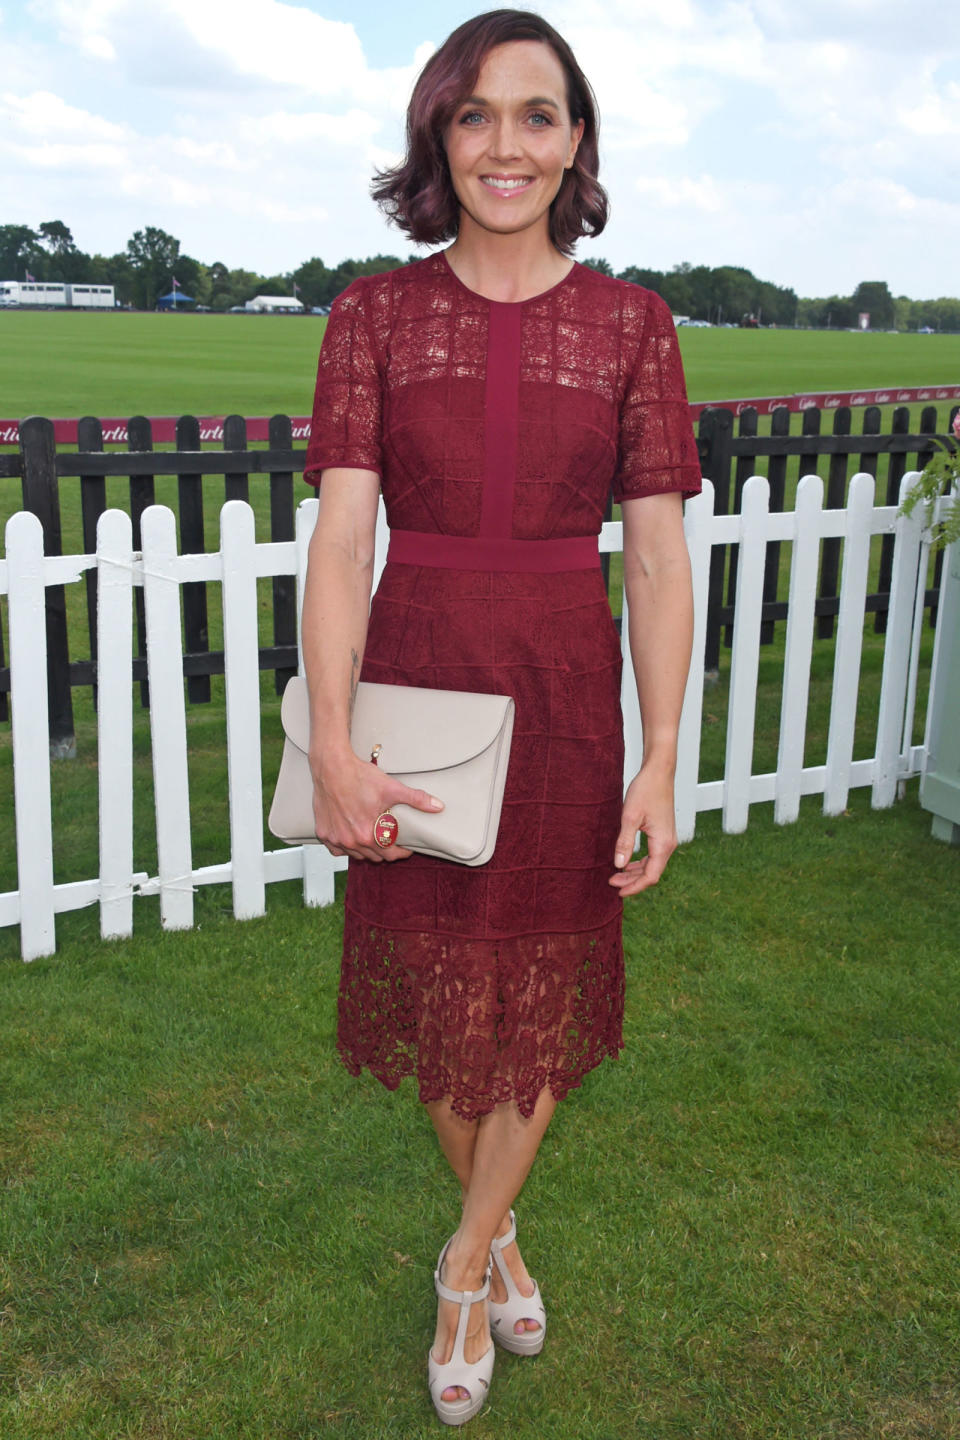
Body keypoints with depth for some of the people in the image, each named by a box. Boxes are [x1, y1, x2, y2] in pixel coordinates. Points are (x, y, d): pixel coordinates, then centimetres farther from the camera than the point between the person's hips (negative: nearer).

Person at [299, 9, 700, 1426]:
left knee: (544, 987, 10)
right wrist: (330, 744, -20)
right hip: (415, 685, 0)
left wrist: (662, 765, -9)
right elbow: (342, 534, -9)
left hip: (564, 696, 0)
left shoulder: (631, 322, -2)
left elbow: (657, 554, -4)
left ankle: (467, 1265, 33)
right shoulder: (376, 314, -2)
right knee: (436, 979, 13)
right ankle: (498, 1233, 40)